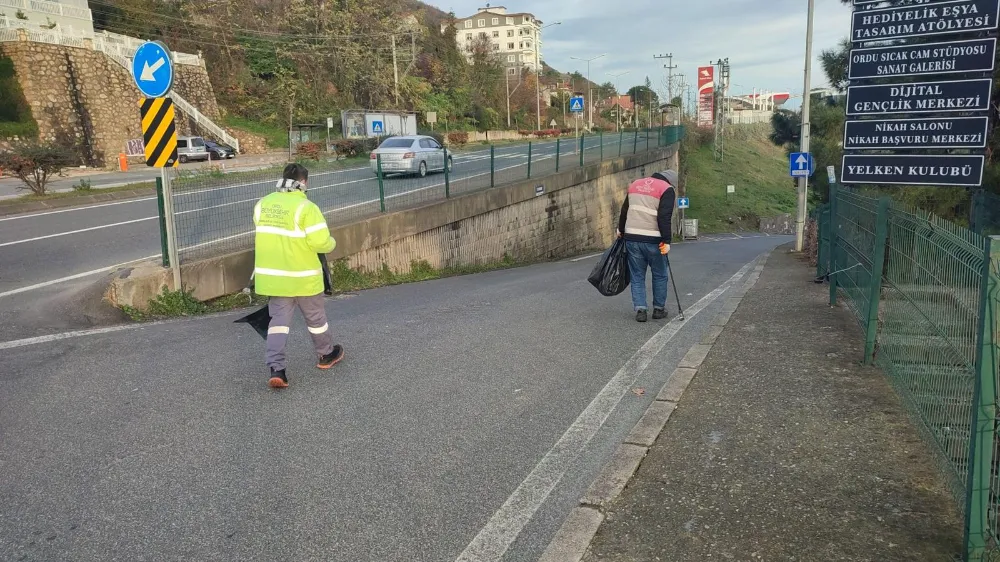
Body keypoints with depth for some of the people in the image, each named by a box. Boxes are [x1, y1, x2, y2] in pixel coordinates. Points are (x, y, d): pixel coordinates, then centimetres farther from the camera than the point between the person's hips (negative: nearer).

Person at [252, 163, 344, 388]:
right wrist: (332, 243, 1)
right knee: (315, 317, 15)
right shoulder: (305, 207, -17)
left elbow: (263, 235, 11)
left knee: (279, 319, 7)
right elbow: (320, 242, -21)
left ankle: (276, 369, -4)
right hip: (302, 276, -4)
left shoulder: (262, 204, 3)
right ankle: (327, 355, 34)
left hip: (272, 275, 5)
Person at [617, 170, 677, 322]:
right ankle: (659, 309, 18)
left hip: (631, 238, 4)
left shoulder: (635, 184, 14)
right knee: (659, 276, 13)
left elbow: (625, 209, 19)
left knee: (637, 276, 10)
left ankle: (640, 309, 3)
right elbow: (664, 218, -14)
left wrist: (621, 229, 28)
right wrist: (666, 241, -14)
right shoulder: (667, 190, -5)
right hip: (652, 240, -4)